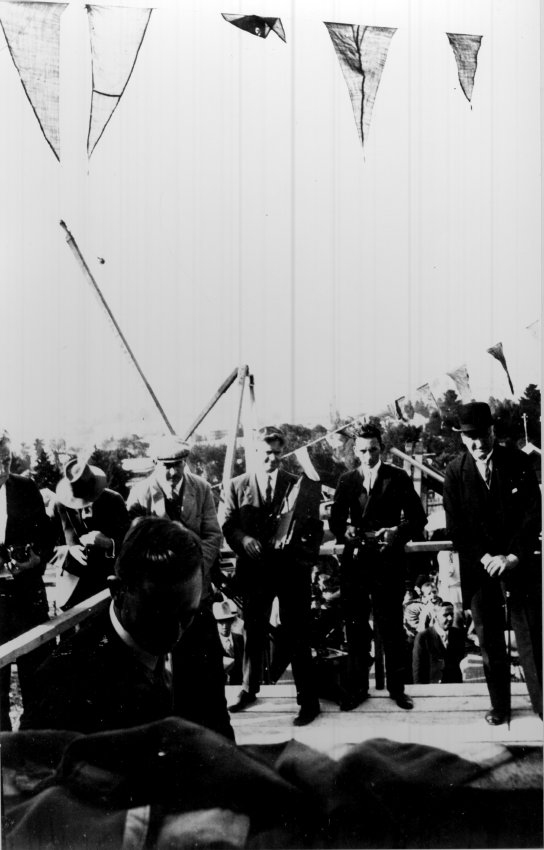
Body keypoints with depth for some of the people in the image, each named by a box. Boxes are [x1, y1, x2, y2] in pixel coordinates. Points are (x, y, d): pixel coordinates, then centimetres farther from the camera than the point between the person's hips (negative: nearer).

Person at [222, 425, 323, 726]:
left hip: (291, 569, -1)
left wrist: (307, 553, -14)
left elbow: (313, 526, 2)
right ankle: (249, 689, 30)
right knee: (253, 632, 13)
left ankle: (308, 700, 7)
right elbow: (228, 525, 3)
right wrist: (244, 540, -16)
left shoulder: (297, 485, 4)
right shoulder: (238, 486, 6)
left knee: (297, 636, 1)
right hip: (255, 568, 2)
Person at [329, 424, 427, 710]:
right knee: (355, 626, 6)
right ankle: (358, 687, 16)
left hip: (388, 561, -2)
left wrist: (399, 531, -17)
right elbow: (335, 518, 10)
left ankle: (397, 687, 12)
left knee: (391, 626, 1)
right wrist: (344, 530, -12)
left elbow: (418, 517, 1)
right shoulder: (347, 480, 11)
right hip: (354, 560, 3)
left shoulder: (398, 478, 3)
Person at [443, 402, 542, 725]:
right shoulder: (455, 472, 1)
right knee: (490, 641, 6)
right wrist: (484, 557, -10)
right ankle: (500, 707, 17)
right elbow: (456, 526, 1)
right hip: (479, 566, 1)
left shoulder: (518, 462, -2)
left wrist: (512, 557, -11)